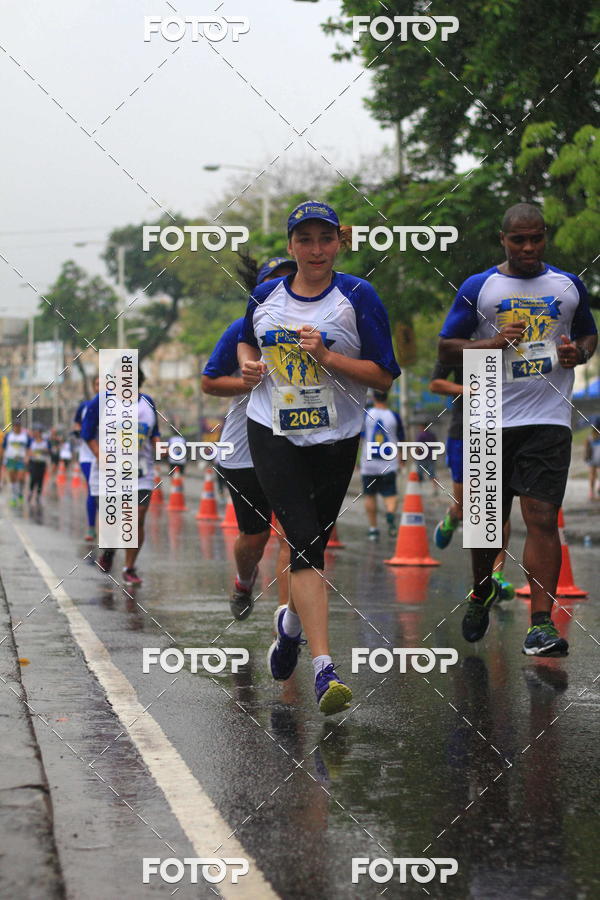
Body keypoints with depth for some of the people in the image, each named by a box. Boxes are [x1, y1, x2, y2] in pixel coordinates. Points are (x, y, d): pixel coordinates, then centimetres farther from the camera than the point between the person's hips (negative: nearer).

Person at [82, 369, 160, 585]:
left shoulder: (147, 402, 10)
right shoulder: (102, 401, -3)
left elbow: (154, 433, 20)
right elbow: (87, 432, -1)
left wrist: (159, 447, -1)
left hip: (141, 472, 3)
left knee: (138, 519, -8)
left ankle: (130, 569, 2)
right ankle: (109, 550, 34)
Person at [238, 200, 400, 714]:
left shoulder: (358, 297, -5)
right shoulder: (267, 295, 5)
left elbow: (384, 377, -7)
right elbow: (247, 341, 26)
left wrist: (327, 357, -19)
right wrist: (249, 365, 3)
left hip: (336, 439, 0)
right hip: (272, 434, 0)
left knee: (313, 546, 10)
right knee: (304, 542, -15)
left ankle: (293, 620, 44)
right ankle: (324, 668, -22)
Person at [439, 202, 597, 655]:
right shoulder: (477, 287, 3)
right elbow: (447, 347, 4)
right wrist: (494, 343, -13)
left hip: (549, 418, 0)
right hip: (492, 419, 0)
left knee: (542, 517, -12)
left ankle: (541, 623, -13)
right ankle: (482, 591, 39)